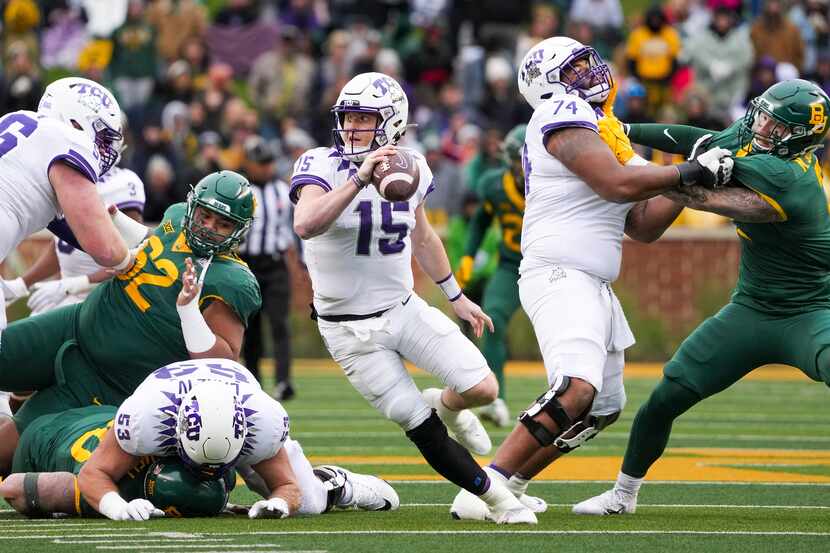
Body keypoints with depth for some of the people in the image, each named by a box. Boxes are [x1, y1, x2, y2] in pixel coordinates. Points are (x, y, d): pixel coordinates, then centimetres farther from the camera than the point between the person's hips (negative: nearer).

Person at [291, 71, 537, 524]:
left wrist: (456, 296, 25)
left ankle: (445, 405, 26)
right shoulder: (322, 166, -16)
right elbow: (305, 225, -37)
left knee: (481, 389, -10)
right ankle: (497, 499, 14)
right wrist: (359, 180, -42)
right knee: (423, 430, -5)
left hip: (404, 309, 4)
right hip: (351, 331, -4)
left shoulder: (409, 169, 0)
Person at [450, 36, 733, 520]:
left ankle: (509, 485, 19)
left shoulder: (595, 128, 22)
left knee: (605, 407, 17)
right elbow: (618, 185, -18)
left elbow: (644, 226, 21)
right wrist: (690, 173, -9)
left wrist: (689, 177, 14)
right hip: (560, 276, -11)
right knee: (577, 388, -27)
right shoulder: (563, 116, -7)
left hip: (593, 288, 11)